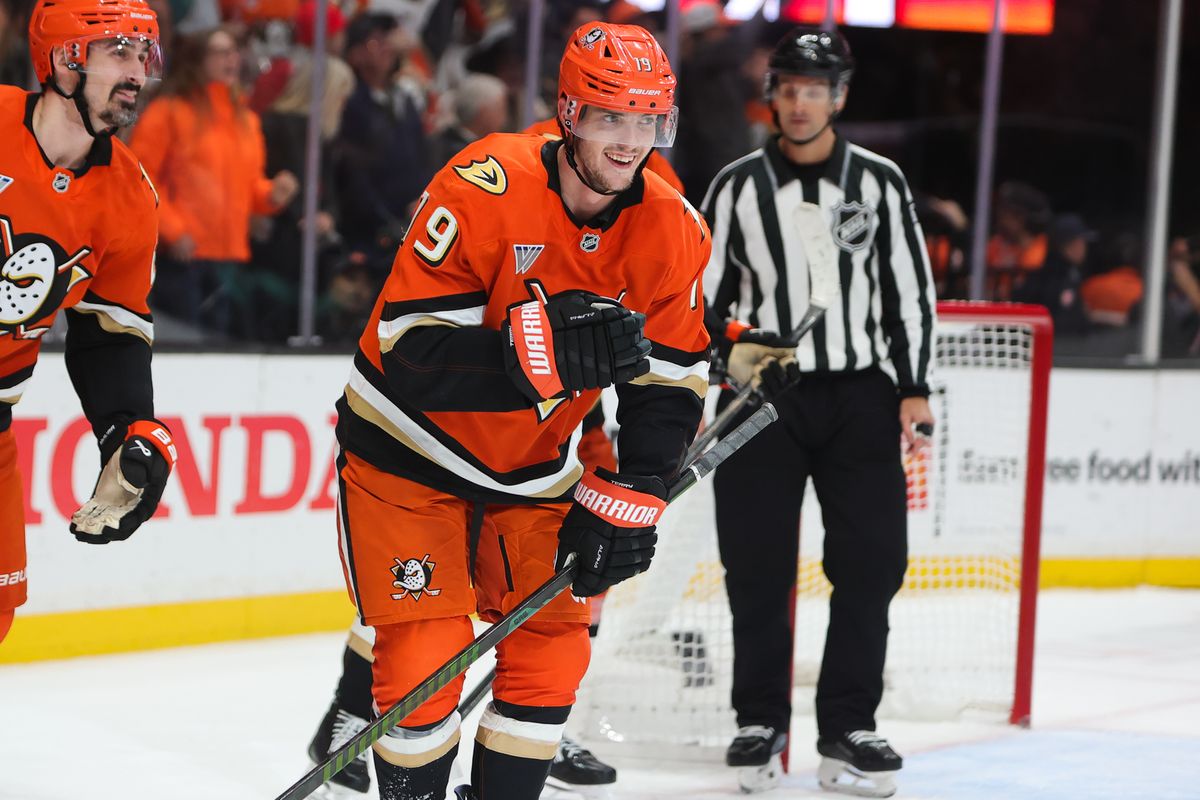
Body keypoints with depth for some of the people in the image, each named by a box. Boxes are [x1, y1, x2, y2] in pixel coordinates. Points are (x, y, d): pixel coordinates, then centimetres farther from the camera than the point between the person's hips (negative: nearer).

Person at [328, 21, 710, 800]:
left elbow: (670, 386, -2)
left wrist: (629, 501, -11)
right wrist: (543, 350, -43)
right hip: (411, 449, -5)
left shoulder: (674, 233, -11)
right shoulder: (485, 187, -27)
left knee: (552, 645, 3)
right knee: (424, 657, -10)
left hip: (535, 468, 5)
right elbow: (408, 347, -31)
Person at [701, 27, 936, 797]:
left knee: (872, 560, -3)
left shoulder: (879, 182, 3)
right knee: (758, 566, -1)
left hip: (859, 393, 1)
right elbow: (703, 292, 7)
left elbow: (911, 286, 5)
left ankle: (847, 727, 5)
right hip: (762, 391, 0)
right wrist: (732, 347, -9)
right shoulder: (737, 186, 2)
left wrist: (913, 388, 0)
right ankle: (760, 721, 12)